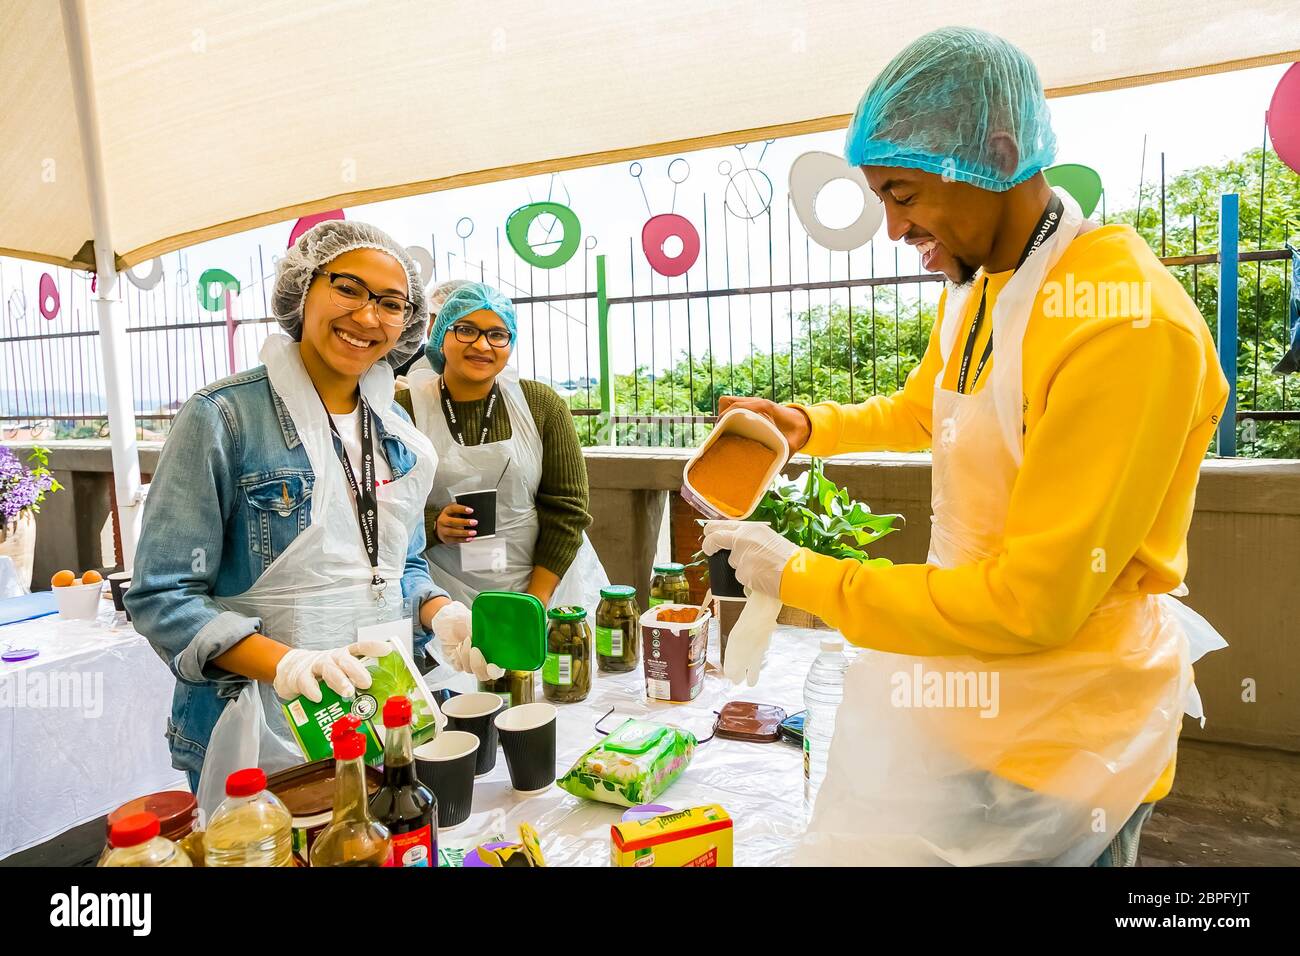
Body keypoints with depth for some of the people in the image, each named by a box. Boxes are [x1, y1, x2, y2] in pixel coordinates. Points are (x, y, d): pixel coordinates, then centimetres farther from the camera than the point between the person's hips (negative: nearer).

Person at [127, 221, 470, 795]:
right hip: (256, 734, -5)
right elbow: (163, 596, -14)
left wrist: (441, 611, -8)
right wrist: (286, 663, -28)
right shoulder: (223, 417, -13)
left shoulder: (398, 433, 5)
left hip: (381, 721, 6)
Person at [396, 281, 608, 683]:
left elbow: (567, 509, -2)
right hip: (447, 594, -1)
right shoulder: (406, 408, -3)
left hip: (546, 581, 1)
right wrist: (433, 526, -16)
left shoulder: (542, 405, -1)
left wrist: (535, 601, -8)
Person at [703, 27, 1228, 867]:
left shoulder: (1130, 324, -26)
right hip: (968, 687, 7)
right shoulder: (970, 292, 0)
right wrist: (810, 425, 6)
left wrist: (801, 576, -20)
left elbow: (1030, 603, -26)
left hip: (1058, 738, -7)